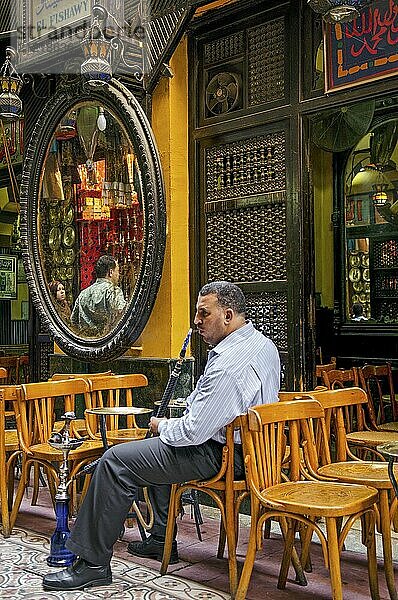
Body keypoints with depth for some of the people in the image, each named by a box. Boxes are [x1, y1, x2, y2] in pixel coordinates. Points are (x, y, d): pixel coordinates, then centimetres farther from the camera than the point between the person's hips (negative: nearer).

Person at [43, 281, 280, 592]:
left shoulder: (228, 363, -27)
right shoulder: (264, 344, 7)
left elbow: (194, 431, -26)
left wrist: (162, 426, -5)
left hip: (221, 455, -11)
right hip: (246, 442, 11)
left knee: (116, 461, -10)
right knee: (157, 445, 31)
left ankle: (93, 563, -1)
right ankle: (161, 540, 34)